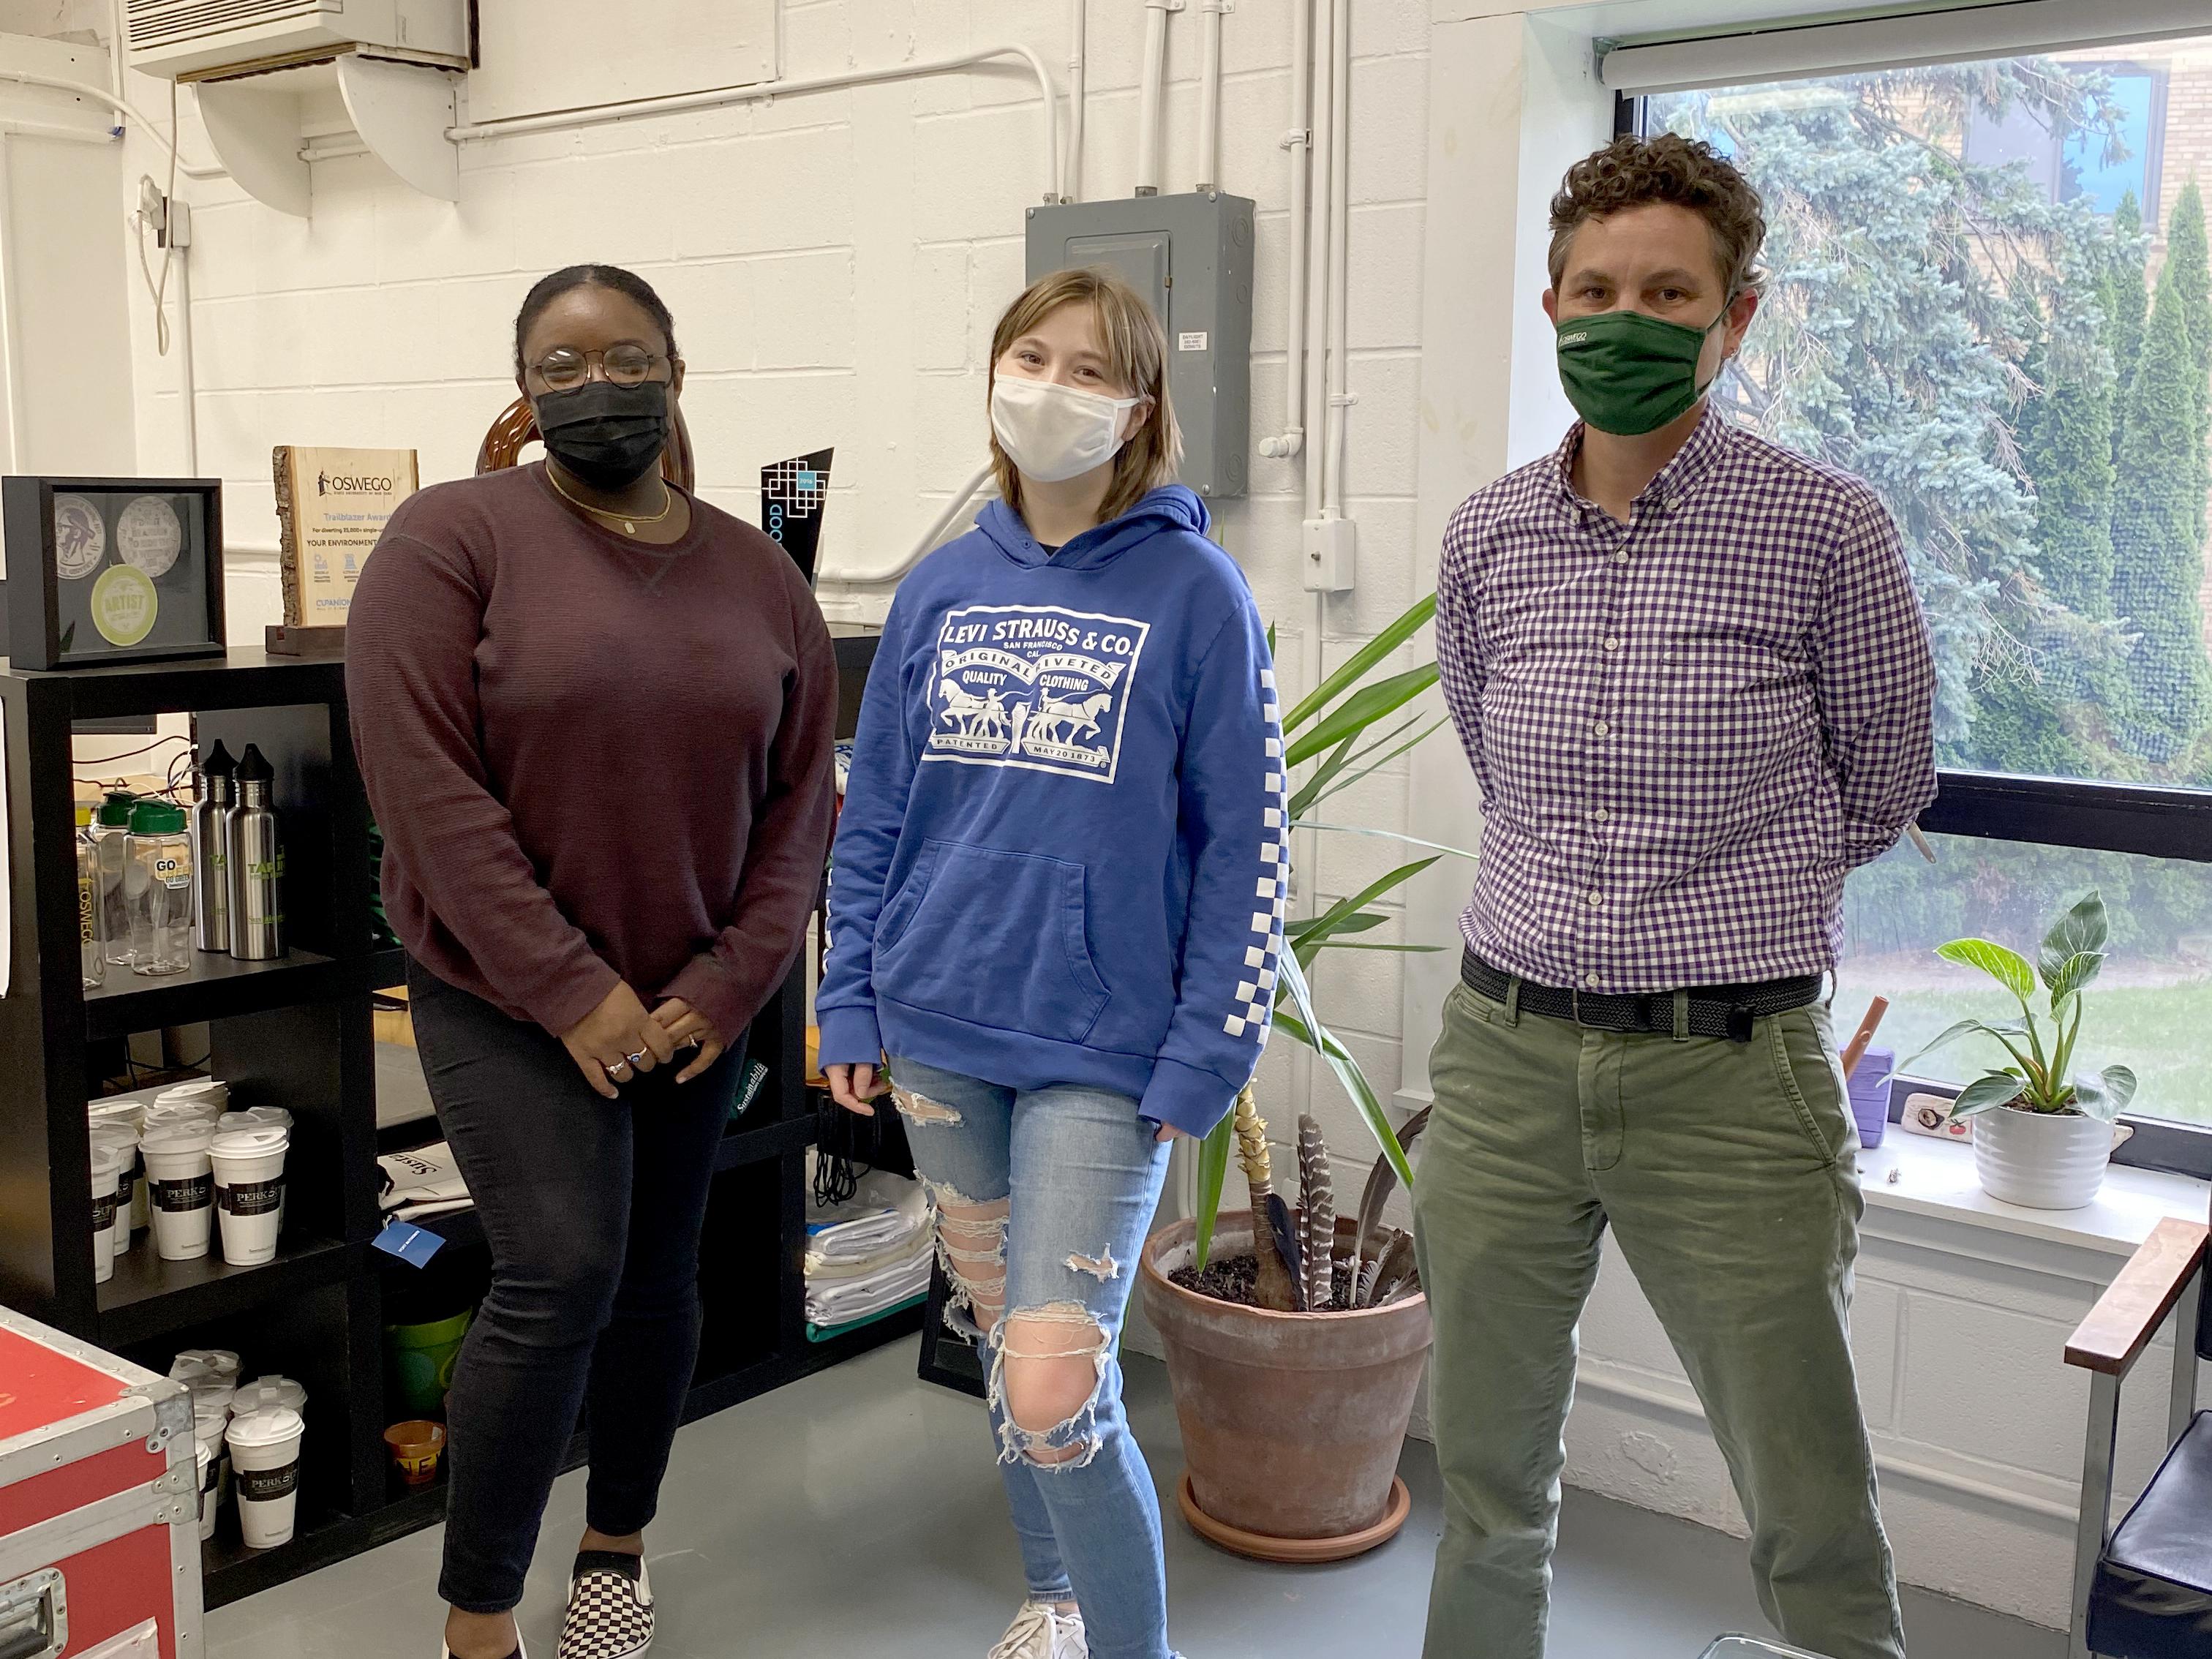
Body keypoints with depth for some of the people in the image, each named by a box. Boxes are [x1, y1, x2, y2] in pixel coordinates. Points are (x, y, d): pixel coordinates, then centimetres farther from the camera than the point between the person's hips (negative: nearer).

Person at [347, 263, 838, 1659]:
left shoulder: (760, 577, 4)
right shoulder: (455, 538, -9)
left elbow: (800, 799, 3)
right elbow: (425, 784, -16)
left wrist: (728, 989, -9)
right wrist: (571, 993, -18)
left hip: (693, 1003, 4)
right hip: (507, 995, -4)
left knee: (659, 1276, 13)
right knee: (562, 1271, -14)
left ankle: (619, 1543, 36)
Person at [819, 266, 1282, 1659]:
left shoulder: (1194, 591, -7)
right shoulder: (943, 589, 5)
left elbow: (1245, 845, -7)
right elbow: (875, 812, 11)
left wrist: (1204, 1059, -11)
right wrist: (852, 1005, 8)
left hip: (1103, 1050, -5)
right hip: (939, 1034, 5)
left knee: (1055, 1392, -9)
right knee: (1000, 1339, 18)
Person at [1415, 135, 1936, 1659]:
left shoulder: (1825, 530, -6)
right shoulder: (1488, 538, 5)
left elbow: (1882, 792, 8)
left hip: (1729, 1074, -3)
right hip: (1505, 1057, 4)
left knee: (1813, 1518, 6)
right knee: (1488, 1469, 16)